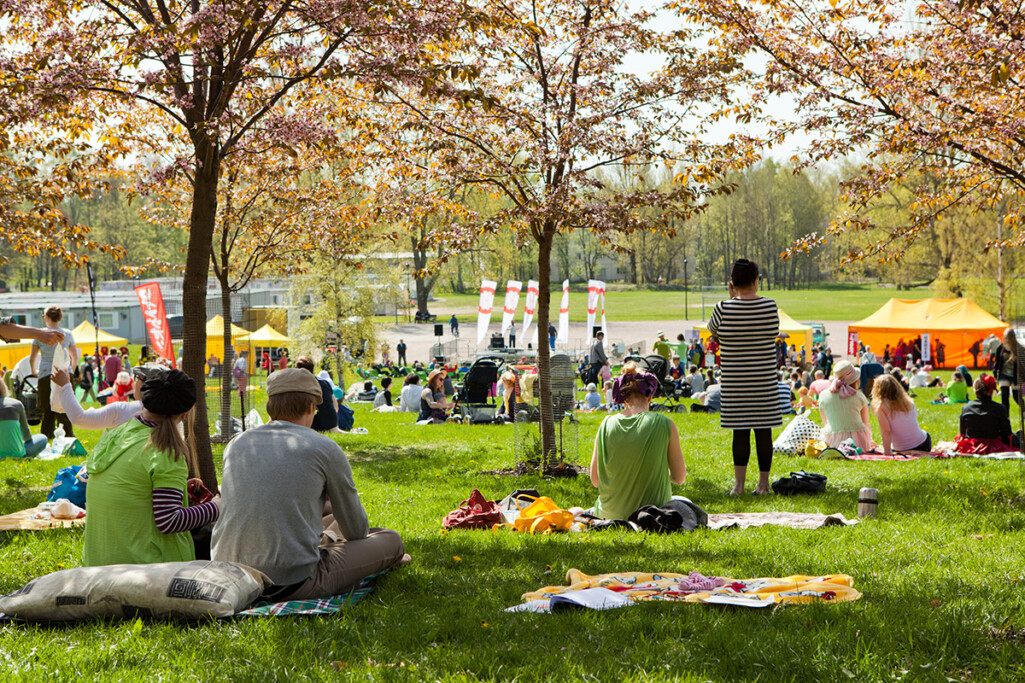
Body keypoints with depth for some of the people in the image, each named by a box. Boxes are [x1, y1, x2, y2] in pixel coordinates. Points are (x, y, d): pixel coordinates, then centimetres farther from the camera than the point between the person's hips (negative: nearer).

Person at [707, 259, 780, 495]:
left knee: (740, 431, 4)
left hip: (735, 382, -1)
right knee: (763, 431, 6)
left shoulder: (724, 308, -9)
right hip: (765, 382, 1)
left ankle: (739, 483, 2)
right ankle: (763, 483, 11)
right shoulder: (770, 306, -5)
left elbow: (713, 329, 11)